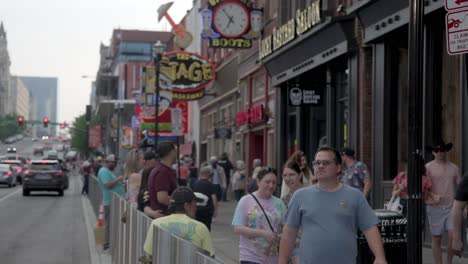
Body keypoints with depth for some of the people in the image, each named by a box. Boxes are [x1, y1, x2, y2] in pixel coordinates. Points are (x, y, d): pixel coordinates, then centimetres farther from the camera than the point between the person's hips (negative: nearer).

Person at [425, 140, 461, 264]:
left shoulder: (454, 168, 11)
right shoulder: (428, 167, 1)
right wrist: (432, 196, -23)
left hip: (451, 207, 2)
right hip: (435, 207, -2)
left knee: (453, 235, -11)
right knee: (436, 238, 3)